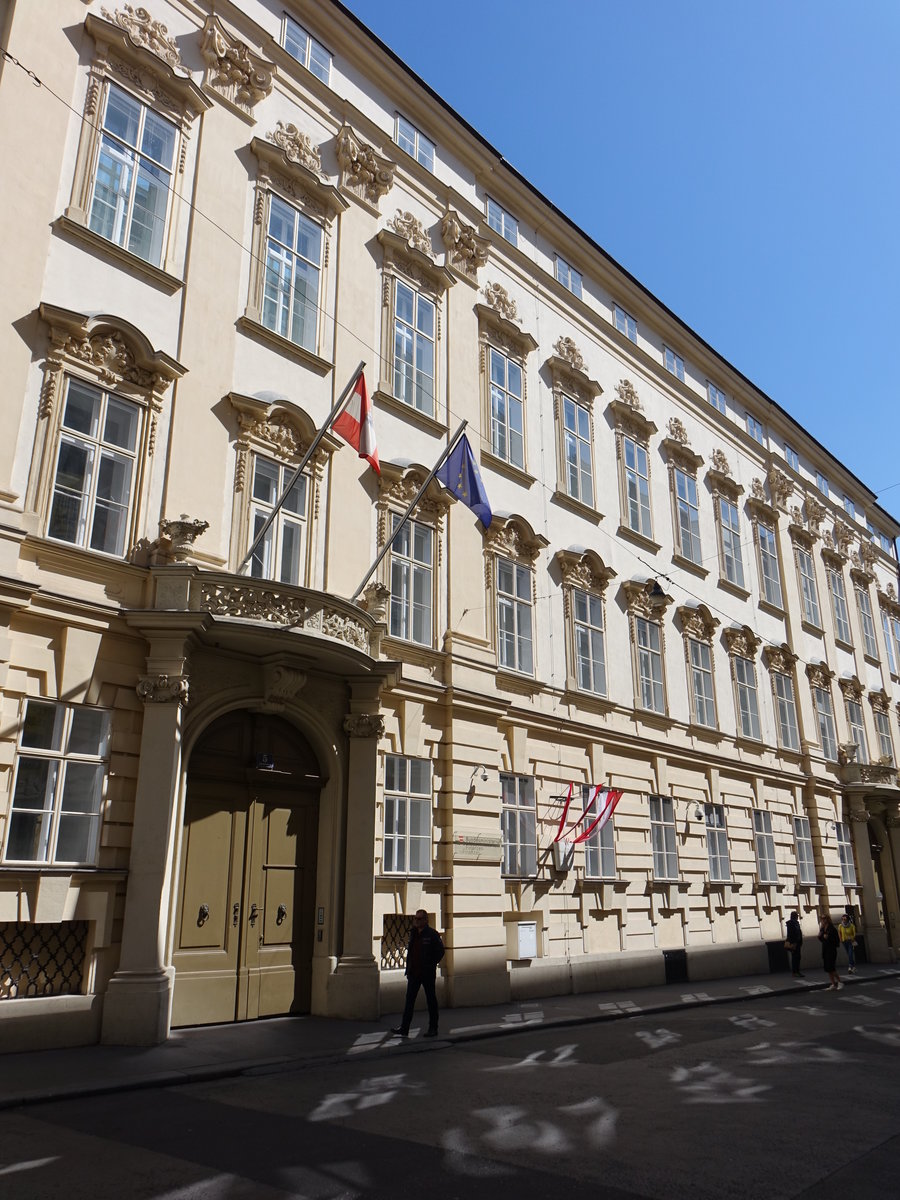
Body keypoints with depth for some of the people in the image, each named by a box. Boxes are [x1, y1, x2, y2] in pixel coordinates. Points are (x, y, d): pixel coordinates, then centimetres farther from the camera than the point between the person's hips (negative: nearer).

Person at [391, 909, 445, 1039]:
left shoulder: (432, 934, -10)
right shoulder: (413, 933, 9)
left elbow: (440, 951, -9)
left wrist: (431, 965, -9)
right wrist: (409, 967, 11)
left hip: (427, 973, -6)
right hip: (414, 972, 6)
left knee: (431, 1000, 5)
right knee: (409, 999, 5)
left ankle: (433, 1028, 15)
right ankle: (404, 1028, 8)